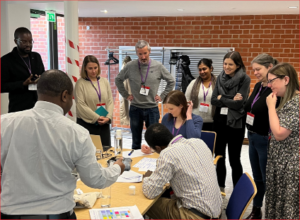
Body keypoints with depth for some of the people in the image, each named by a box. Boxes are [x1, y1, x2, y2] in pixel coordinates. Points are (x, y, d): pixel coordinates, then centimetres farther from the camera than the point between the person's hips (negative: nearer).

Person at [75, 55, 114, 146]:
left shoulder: (105, 81, 11)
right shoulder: (80, 83, -3)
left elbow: (110, 101, 8)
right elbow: (80, 104, -10)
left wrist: (108, 117, -7)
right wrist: (96, 117, -14)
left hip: (104, 124, 4)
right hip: (87, 124, -4)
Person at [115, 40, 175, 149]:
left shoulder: (158, 66, -3)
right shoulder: (130, 66, -3)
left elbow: (171, 81, 9)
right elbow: (118, 80, 12)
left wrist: (162, 96, 2)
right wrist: (126, 95, 6)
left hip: (152, 108, 0)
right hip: (135, 108, 0)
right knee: (136, 141, 12)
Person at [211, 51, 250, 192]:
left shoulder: (244, 79, -9)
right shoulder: (220, 77, 4)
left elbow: (239, 103, -17)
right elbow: (213, 100, -2)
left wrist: (221, 98, -6)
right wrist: (230, 101, -14)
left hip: (235, 123, -5)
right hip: (219, 121, 5)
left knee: (234, 159, 4)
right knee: (219, 155, 14)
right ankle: (220, 186, 32)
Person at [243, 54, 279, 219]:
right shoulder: (258, 86, 6)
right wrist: (241, 103, -1)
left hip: (265, 140, -8)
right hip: (253, 137, 8)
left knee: (267, 179, 5)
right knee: (257, 177, 19)